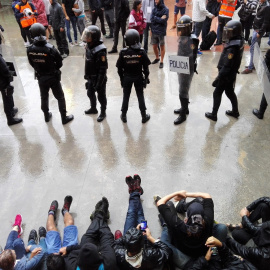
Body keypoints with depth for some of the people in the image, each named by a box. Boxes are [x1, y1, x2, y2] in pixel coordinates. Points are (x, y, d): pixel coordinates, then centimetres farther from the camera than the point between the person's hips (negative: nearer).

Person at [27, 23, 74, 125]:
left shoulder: (30, 50, -15)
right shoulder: (50, 49, -26)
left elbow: (32, 63, -1)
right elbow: (59, 63, -14)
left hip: (40, 77, 4)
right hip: (53, 77, -4)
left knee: (44, 97, 22)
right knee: (60, 98, 12)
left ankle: (46, 116, 40)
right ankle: (64, 118, 22)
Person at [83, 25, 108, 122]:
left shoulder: (100, 51, -28)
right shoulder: (89, 46, -2)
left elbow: (103, 69, -25)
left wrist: (99, 83, -22)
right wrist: (86, 74, 19)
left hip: (99, 79, -8)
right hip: (90, 77, 8)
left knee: (101, 96, 10)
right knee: (90, 93, 24)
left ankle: (103, 112, 30)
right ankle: (93, 108, 47)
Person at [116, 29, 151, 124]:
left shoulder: (123, 53, -14)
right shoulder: (141, 52, -14)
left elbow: (119, 68, -6)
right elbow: (145, 67, -7)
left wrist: (122, 78, 8)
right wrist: (146, 77, 7)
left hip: (127, 77, 0)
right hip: (138, 77, 0)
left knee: (126, 96, 14)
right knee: (140, 96, 13)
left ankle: (124, 116, 26)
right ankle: (144, 116, 21)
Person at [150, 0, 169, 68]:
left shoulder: (165, 9, -7)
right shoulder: (154, 9, 7)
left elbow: (164, 20, -16)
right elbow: (152, 19, -4)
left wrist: (155, 18, -10)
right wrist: (160, 19, -11)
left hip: (161, 31, -5)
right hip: (154, 31, 5)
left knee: (162, 47, 4)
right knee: (154, 46, 12)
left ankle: (161, 62, 12)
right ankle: (157, 58, 35)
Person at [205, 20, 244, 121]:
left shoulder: (232, 48, -30)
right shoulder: (239, 41, -1)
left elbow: (226, 66, -28)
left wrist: (218, 78, -22)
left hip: (227, 75, -9)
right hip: (232, 73, 9)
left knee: (217, 94, 6)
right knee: (230, 92, 23)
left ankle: (214, 115, 19)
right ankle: (235, 111, 37)